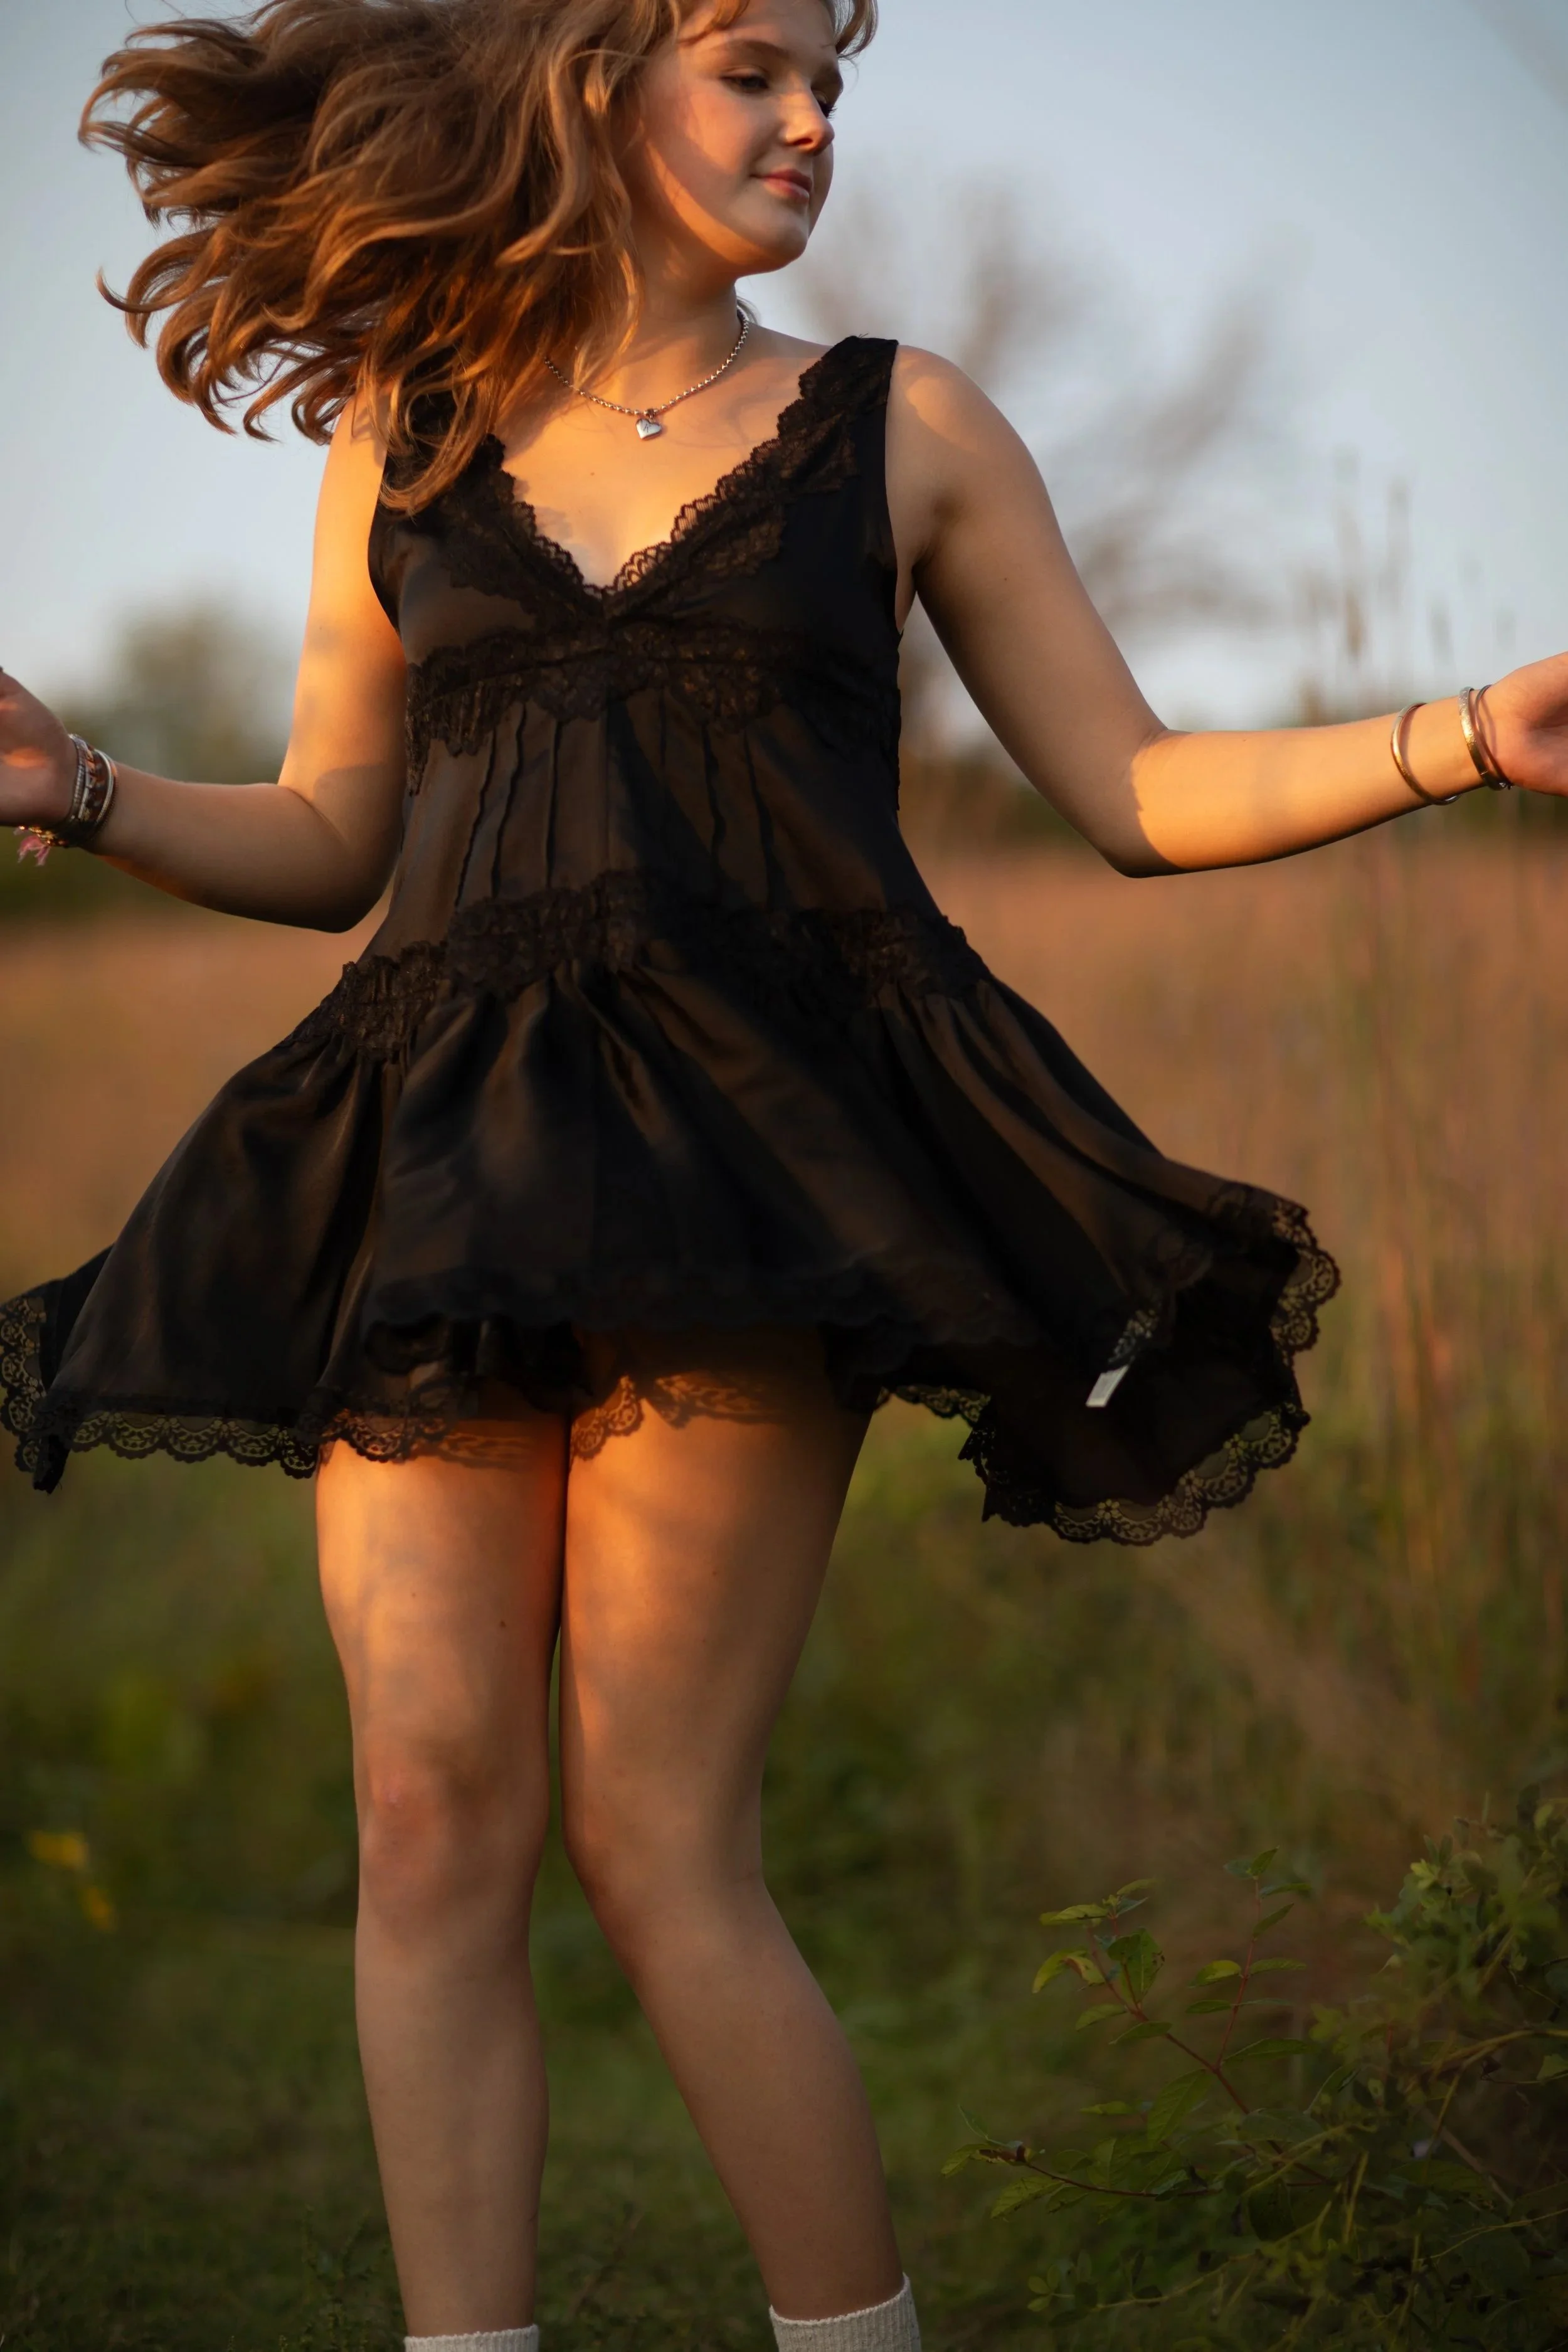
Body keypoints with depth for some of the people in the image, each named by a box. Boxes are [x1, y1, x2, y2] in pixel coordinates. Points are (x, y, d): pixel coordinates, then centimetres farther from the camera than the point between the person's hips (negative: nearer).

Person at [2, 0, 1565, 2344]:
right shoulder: (408, 436, 16)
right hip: (446, 1176, 3)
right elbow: (332, 837, 19)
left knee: (658, 1839, -8)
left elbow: (1142, 793, 11)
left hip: (758, 1161, -2)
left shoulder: (902, 427, 13)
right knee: (431, 1809, -5)